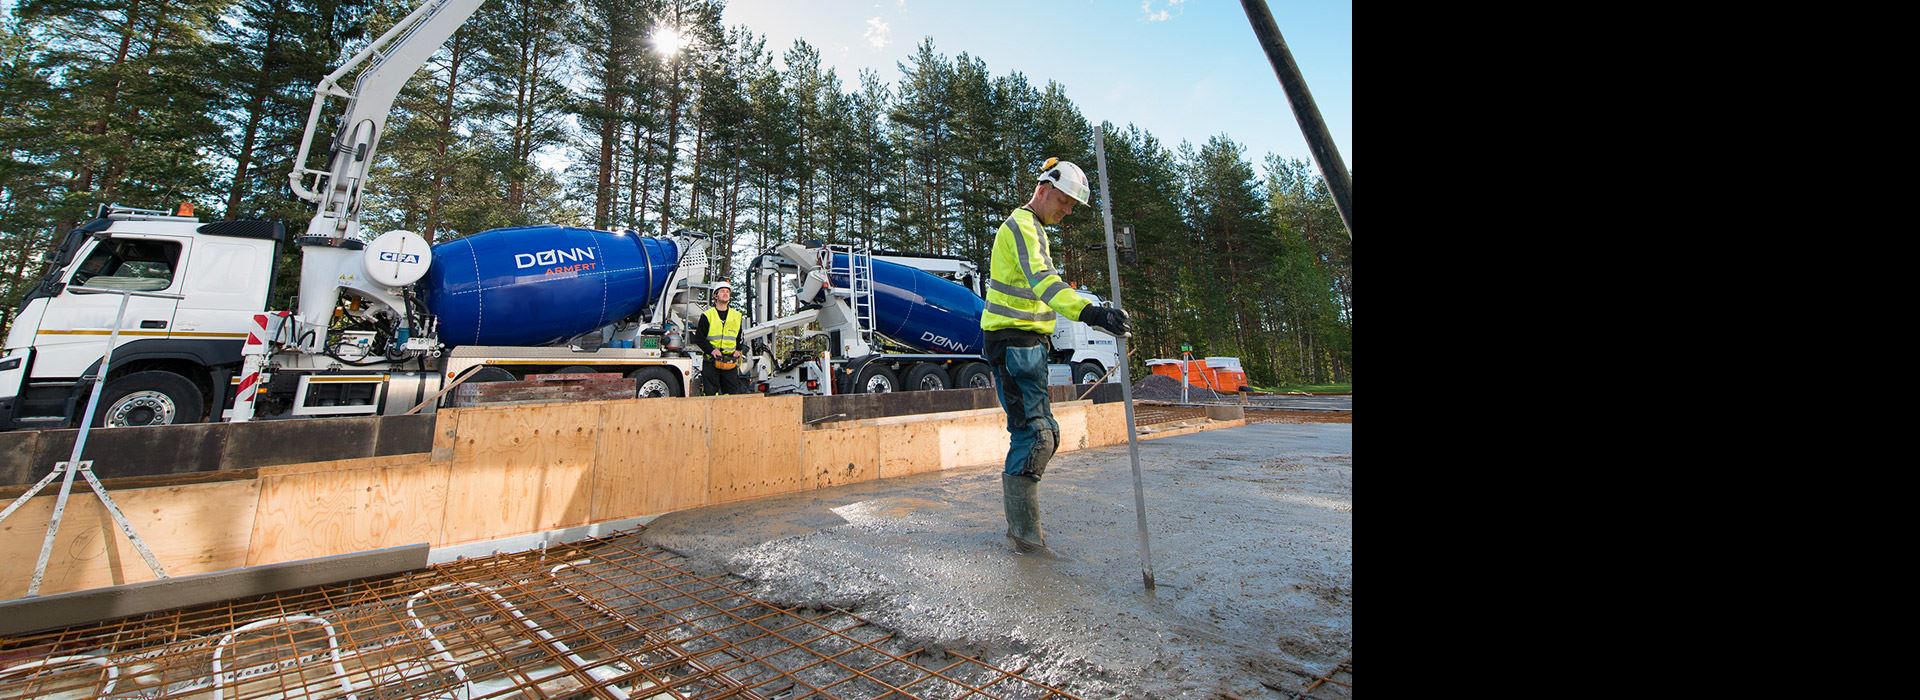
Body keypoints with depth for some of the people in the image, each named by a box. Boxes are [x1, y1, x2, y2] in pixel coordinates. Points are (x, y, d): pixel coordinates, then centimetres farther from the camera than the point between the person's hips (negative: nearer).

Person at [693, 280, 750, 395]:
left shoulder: (737, 316, 13)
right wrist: (711, 350, -13)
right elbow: (699, 338, 1)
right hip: (711, 361, -2)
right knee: (710, 393, 0)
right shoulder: (707, 315, 3)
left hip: (730, 361, 3)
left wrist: (738, 350, 2)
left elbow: (740, 337, 20)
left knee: (733, 392, 2)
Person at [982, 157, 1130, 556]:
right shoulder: (1020, 225, -12)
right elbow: (1041, 279, -31)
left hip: (1030, 342, 11)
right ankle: (1024, 535, -1)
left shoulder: (1034, 230, 22)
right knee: (1033, 434, -11)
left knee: (1045, 433, 13)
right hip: (1012, 341, -11)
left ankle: (1021, 522, 24)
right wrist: (1088, 312, -46)